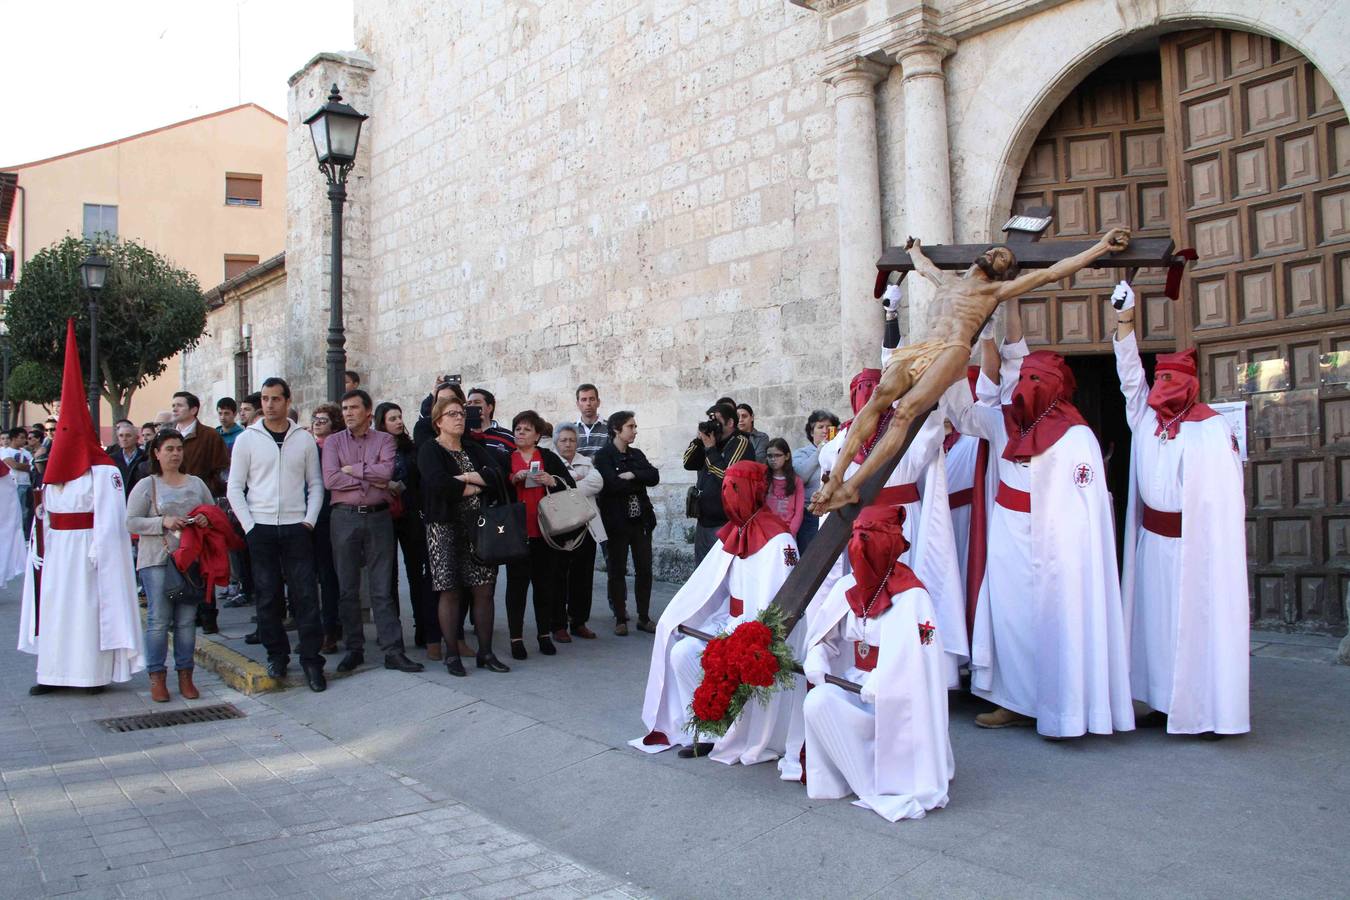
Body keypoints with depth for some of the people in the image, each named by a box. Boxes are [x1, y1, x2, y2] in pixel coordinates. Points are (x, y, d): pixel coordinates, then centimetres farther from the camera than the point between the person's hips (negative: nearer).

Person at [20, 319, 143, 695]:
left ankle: (96, 673, 6)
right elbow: (46, 517, 14)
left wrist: (97, 552, -18)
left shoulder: (104, 473, -11)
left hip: (87, 550, -7)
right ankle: (55, 673, 16)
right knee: (56, 607, 9)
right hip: (57, 551, 7)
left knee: (90, 608, -1)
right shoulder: (54, 473, 11)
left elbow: (110, 521, -15)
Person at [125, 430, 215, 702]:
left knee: (186, 620, 4)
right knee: (158, 620, -3)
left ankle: (185, 676, 11)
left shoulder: (196, 483, 14)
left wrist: (206, 520, -3)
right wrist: (163, 522, -16)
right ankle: (157, 677, 5)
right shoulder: (146, 485, 3)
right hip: (157, 561, -3)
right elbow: (131, 522, -4)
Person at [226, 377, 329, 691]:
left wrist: (310, 520, -3)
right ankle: (276, 654, 18)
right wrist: (249, 525, -5)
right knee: (267, 595, 5)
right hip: (261, 528, 0)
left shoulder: (304, 439, 5)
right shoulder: (247, 439, 3)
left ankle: (311, 659, 3)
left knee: (305, 595, -2)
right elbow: (235, 488, 3)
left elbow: (315, 485, 8)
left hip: (296, 527, 0)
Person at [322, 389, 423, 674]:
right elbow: (329, 479, -7)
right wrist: (370, 479, -7)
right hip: (344, 517, 1)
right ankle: (354, 649, 16)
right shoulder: (333, 442, 8)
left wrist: (350, 469, -7)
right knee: (348, 588, 6)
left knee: (382, 588, 0)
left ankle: (393, 650, 0)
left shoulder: (384, 440, 7)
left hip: (378, 517, -1)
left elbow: (386, 471, -12)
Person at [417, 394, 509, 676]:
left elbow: (496, 475, -1)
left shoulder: (474, 449, 15)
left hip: (478, 526, 4)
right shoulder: (429, 450, -1)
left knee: (484, 589, 2)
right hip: (445, 527, -4)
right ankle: (452, 655, 9)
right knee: (450, 591, -2)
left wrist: (464, 478, -12)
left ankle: (485, 652, 11)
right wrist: (472, 487, -9)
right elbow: (437, 483, -20)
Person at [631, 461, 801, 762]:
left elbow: (777, 601, -22)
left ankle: (735, 740, -7)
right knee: (681, 653, -9)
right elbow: (705, 584, 7)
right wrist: (675, 620, -1)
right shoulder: (732, 534, 9)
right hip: (730, 622, 8)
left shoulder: (777, 540, -17)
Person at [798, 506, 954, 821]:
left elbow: (915, 657, -23)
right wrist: (816, 659, -11)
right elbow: (823, 634, 11)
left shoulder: (911, 596, -15)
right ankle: (870, 785, -9)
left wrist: (879, 683, -34)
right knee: (816, 704, -22)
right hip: (854, 683, 6)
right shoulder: (849, 587, 4)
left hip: (897, 697, -5)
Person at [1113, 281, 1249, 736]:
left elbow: (1226, 493, -10)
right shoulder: (1145, 417, 8)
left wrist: (1224, 543, -13)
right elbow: (1129, 375, 5)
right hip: (1152, 537, 6)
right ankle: (1165, 702, 12)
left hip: (1198, 540, -6)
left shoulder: (1213, 428, -8)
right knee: (1156, 619, 6)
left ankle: (1208, 709, 3)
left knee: (1199, 621, -3)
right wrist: (1124, 323, -4)